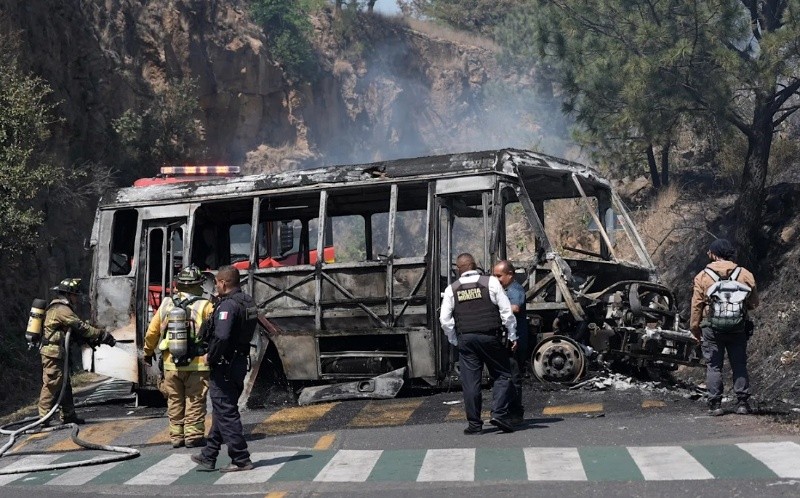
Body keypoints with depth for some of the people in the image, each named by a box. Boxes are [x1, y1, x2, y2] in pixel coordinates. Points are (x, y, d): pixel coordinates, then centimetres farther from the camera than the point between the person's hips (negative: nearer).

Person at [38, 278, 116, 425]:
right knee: (52, 385, -9)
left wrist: (90, 340, 8)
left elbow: (74, 331, 19)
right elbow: (81, 327, -17)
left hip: (57, 353, 11)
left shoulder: (60, 308, 19)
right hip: (53, 353, -11)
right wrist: (103, 335, -12)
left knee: (65, 385, 14)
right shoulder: (62, 309, -15)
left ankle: (68, 416, 19)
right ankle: (44, 418, -8)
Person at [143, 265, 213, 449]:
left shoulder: (165, 305, 3)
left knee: (175, 402, 13)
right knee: (195, 401, 4)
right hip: (197, 364, -3)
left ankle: (176, 436, 16)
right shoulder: (204, 306, -9)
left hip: (171, 364, 3)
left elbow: (151, 332, 9)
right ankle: (193, 436, 4)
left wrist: (148, 352, 23)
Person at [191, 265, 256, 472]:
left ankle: (241, 460, 1)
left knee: (226, 413, -2)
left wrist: (211, 357, -17)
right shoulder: (247, 302, 11)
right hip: (240, 361, 10)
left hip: (224, 365, -10)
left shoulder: (227, 305, -20)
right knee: (222, 411, 16)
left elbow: (221, 337, -31)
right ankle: (208, 457, 25)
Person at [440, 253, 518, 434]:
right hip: (490, 337, -2)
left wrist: (455, 341, 13)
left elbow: (445, 319, 3)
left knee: (470, 382, 4)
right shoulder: (491, 282, 0)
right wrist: (512, 336, 5)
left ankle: (474, 423, 6)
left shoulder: (451, 289, 6)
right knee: (502, 375, 7)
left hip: (465, 339, 2)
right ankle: (499, 413, -7)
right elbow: (506, 312, -2)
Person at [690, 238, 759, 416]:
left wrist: (695, 329, 7)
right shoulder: (745, 275, 0)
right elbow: (754, 302, 7)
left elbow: (696, 306, -2)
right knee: (739, 365, 9)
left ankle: (715, 404, 1)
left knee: (713, 366, 4)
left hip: (712, 328, -1)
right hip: (738, 328, 1)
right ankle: (742, 403, 8)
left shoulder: (702, 277, -4)